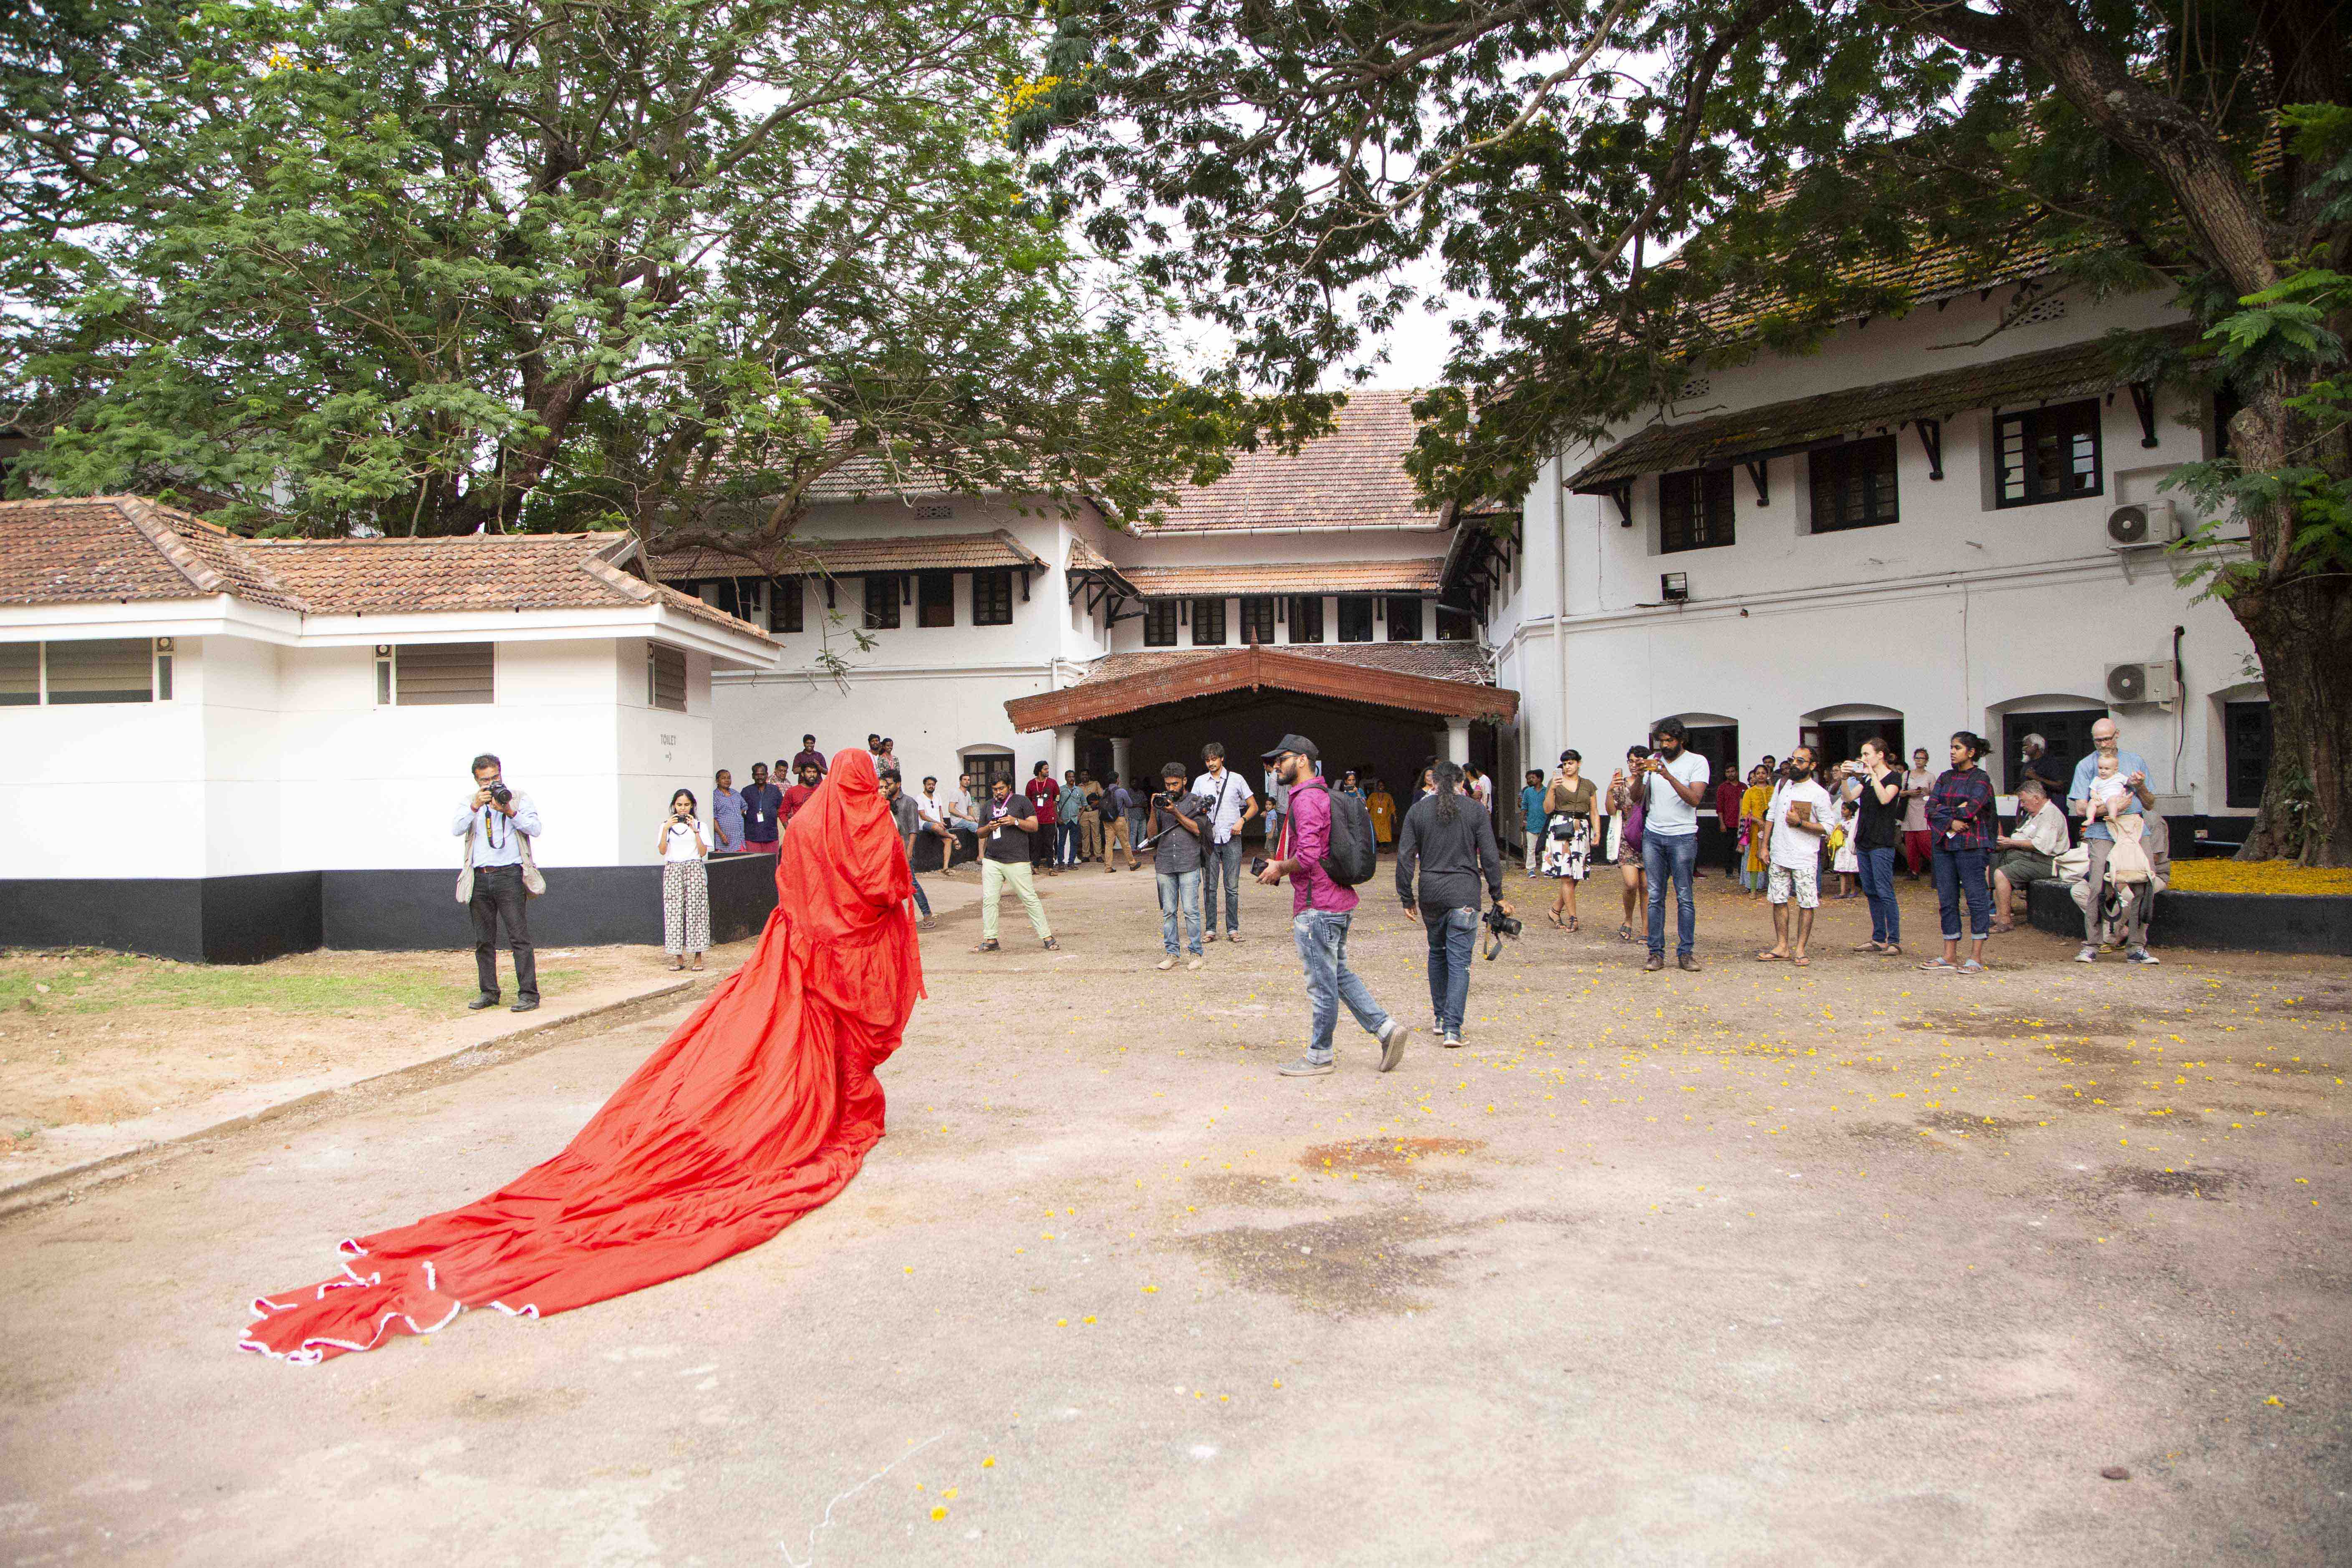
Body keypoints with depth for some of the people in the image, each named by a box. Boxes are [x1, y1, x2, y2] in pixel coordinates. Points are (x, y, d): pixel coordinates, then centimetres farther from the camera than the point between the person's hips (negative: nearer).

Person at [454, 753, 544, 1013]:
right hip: (480, 877, 3)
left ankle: (528, 993, -7)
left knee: (519, 938, -7)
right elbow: (456, 829, -2)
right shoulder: (470, 804, 15)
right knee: (484, 941, 7)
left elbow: (535, 828, -3)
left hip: (509, 874, -3)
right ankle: (488, 992, 16)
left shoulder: (518, 798, 8)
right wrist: (476, 807, -15)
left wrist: (510, 812, -16)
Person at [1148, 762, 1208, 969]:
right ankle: (1171, 953, 12)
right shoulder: (1161, 801, 14)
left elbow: (1198, 829, -7)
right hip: (1165, 865, 3)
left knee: (1190, 910, -5)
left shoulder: (1196, 802, 6)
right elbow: (1153, 834, 10)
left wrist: (1176, 812, -10)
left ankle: (1196, 954, 2)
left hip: (1189, 864, -3)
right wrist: (1154, 811, -4)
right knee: (1168, 912, 5)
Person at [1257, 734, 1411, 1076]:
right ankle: (1387, 1028, 13)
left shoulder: (1306, 799, -17)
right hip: (1340, 900, 10)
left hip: (1317, 906, -10)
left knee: (1321, 982, 0)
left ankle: (1318, 1056, 10)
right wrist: (1282, 867, 17)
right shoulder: (1322, 795, 16)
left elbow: (1308, 856, -27)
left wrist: (1280, 869, -9)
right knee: (1339, 974, 17)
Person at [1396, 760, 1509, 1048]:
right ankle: (1452, 1028, -10)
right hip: (1464, 895, -2)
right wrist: (1497, 896, 5)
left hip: (1430, 895, 2)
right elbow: (1490, 857, -3)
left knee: (1437, 953, 21)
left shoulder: (1417, 812, 3)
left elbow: (1405, 857, 1)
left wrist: (1407, 898, 7)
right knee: (1459, 961, -2)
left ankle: (1439, 1018, 28)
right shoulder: (1476, 812, -1)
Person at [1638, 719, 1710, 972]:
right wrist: (1638, 777, -10)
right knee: (1655, 896, 2)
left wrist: (1669, 776, -23)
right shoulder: (1652, 761, 11)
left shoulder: (1696, 762, -1)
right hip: (1653, 835, 3)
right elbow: (1638, 799, 9)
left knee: (1684, 897, -2)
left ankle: (1685, 952, 5)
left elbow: (1695, 799, -14)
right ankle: (1656, 953, 5)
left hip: (1683, 836, -3)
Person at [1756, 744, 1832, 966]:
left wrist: (1800, 823, -18)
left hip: (1805, 858, -5)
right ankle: (1782, 947, 13)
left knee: (1806, 904, -3)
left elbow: (1827, 828, -8)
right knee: (1779, 901, 6)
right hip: (1780, 856, 5)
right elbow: (1771, 816, 17)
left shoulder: (1819, 794, -7)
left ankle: (1800, 949, 4)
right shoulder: (1782, 785, 10)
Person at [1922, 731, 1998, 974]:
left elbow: (1970, 810, -16)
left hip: (1971, 845, -6)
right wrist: (1951, 822, -12)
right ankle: (1950, 955, 13)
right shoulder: (1945, 778, 14)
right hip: (1945, 844, 6)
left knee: (1976, 897, -3)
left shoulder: (1980, 779, -3)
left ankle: (1977, 957, 0)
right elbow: (1931, 810, 4)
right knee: (1947, 899, 7)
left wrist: (1942, 810, -3)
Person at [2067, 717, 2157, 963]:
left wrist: (2141, 788, -1)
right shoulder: (2086, 765, 8)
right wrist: (2112, 807, -13)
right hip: (2103, 834, -3)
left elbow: (2150, 804, 19)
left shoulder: (2136, 761, 18)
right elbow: (2080, 807, -1)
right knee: (2098, 888, -12)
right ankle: (2090, 946, -7)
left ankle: (2137, 946, 2)